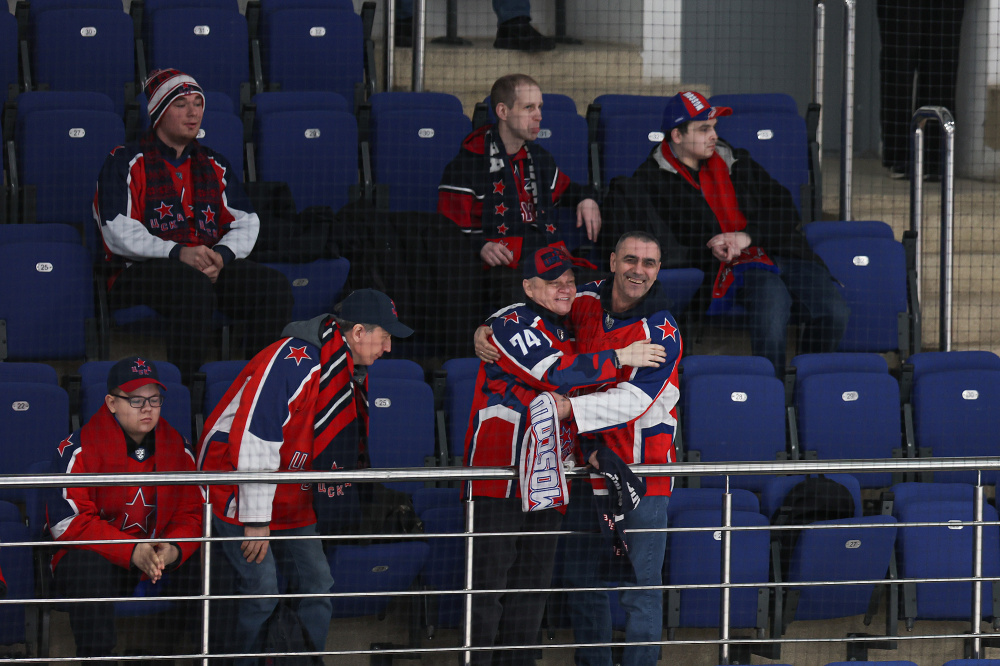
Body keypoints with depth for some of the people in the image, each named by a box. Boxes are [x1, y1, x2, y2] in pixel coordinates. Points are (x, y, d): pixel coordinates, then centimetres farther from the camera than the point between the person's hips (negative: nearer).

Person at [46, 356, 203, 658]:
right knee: (92, 570, -37)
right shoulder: (79, 449, -10)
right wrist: (131, 552, -27)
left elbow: (193, 512, 5)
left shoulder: (178, 448, 5)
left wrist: (175, 549, -20)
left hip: (163, 556, 4)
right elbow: (68, 522, -17)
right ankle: (95, 656, -28)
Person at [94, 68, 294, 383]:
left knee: (275, 286, -23)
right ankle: (183, 383, -38)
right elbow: (119, 232, -6)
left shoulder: (214, 165, 23)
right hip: (141, 272, -5)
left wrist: (220, 256, -11)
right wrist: (178, 253, -21)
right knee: (193, 284, -40)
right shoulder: (125, 162, 7)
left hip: (213, 266, 5)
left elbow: (245, 223, 13)